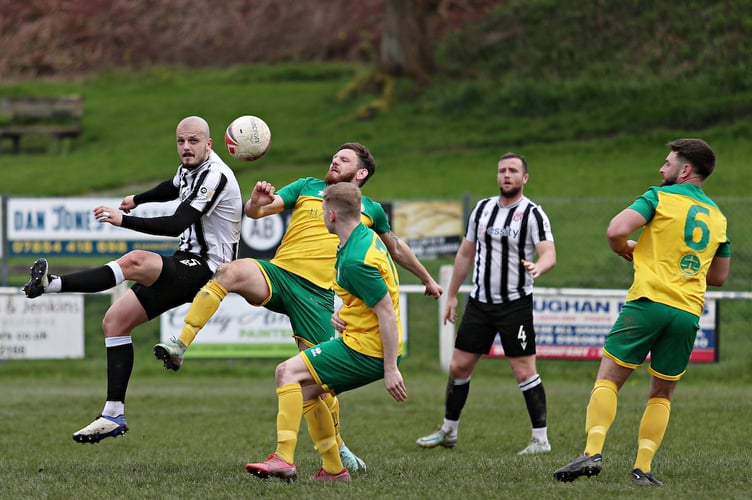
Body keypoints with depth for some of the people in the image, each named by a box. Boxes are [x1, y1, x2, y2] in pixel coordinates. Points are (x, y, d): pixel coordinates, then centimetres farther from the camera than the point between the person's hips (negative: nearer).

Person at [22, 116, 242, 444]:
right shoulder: (189, 170, 11)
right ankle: (114, 415, 2)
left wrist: (124, 220, -36)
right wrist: (138, 200, 50)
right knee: (115, 320, 3)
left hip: (207, 268, -10)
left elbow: (176, 224, -30)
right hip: (186, 264, 10)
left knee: (135, 262, -35)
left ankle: (50, 283, -39)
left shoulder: (215, 176, -19)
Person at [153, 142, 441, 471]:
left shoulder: (371, 211, 16)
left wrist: (427, 279, 40)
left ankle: (337, 448, 17)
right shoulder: (308, 187, 14)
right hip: (279, 272, 0)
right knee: (229, 273, -32)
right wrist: (256, 204, -19)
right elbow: (257, 211, 5)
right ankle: (179, 347, -36)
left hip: (317, 294, 0)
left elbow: (396, 248, 33)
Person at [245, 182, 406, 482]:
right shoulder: (367, 237, 8)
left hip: (365, 351, -10)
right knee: (306, 391, 18)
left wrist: (390, 369, -23)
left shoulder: (355, 261, -23)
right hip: (365, 345, 10)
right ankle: (333, 469, 20)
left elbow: (387, 312, -24)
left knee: (288, 373, -12)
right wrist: (345, 314, 10)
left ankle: (284, 460, -17)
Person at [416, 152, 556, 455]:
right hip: (479, 302, 5)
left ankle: (541, 439, -1)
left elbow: (549, 254, -19)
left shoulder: (533, 214, -8)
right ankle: (448, 431, 22)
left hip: (515, 304, -5)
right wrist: (451, 295, 16)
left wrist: (537, 267, -42)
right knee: (459, 365, 7)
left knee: (524, 371, -8)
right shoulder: (482, 209, 9)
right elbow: (465, 253, 16)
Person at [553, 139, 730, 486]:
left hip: (650, 300, -5)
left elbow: (616, 230, -12)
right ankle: (643, 468, 5)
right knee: (661, 395, 14)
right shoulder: (717, 217, 17)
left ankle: (593, 452, -18)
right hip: (688, 312, 5)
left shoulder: (661, 197, 1)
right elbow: (719, 276, 25)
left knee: (608, 378, -2)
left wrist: (625, 249, 9)